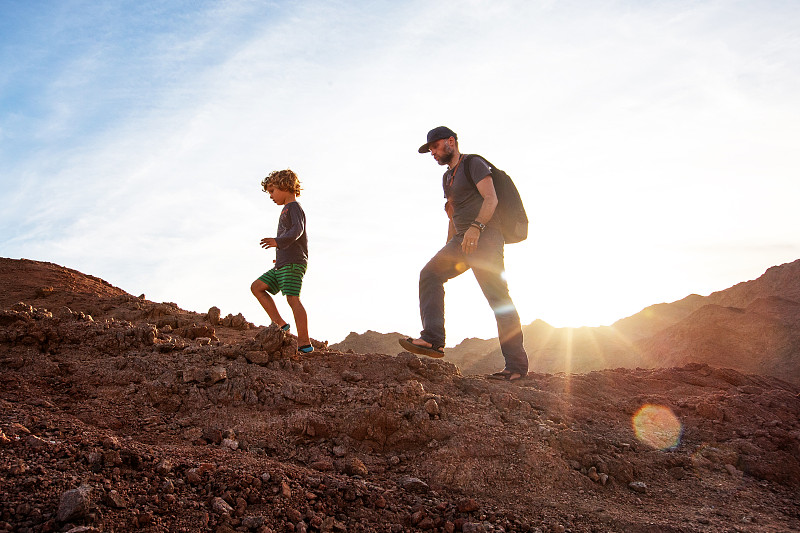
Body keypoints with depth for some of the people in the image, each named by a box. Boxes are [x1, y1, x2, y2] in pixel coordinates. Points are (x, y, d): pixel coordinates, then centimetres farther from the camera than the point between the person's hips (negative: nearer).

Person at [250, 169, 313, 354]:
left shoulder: (293, 207, -3)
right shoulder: (287, 210, 25)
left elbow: (298, 230, -21)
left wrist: (278, 241, -34)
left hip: (293, 262, -10)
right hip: (281, 265, 10)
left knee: (292, 298, -15)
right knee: (257, 287, 5)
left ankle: (305, 342, -15)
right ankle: (279, 323, -1)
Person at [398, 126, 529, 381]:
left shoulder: (474, 164, 0)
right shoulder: (448, 177, 25)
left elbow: (491, 199, -14)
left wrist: (476, 227, -30)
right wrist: (447, 252, 23)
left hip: (485, 236, -9)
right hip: (462, 239, 9)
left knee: (498, 298, -12)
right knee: (430, 274, -8)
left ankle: (516, 365, -11)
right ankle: (433, 340, -18)